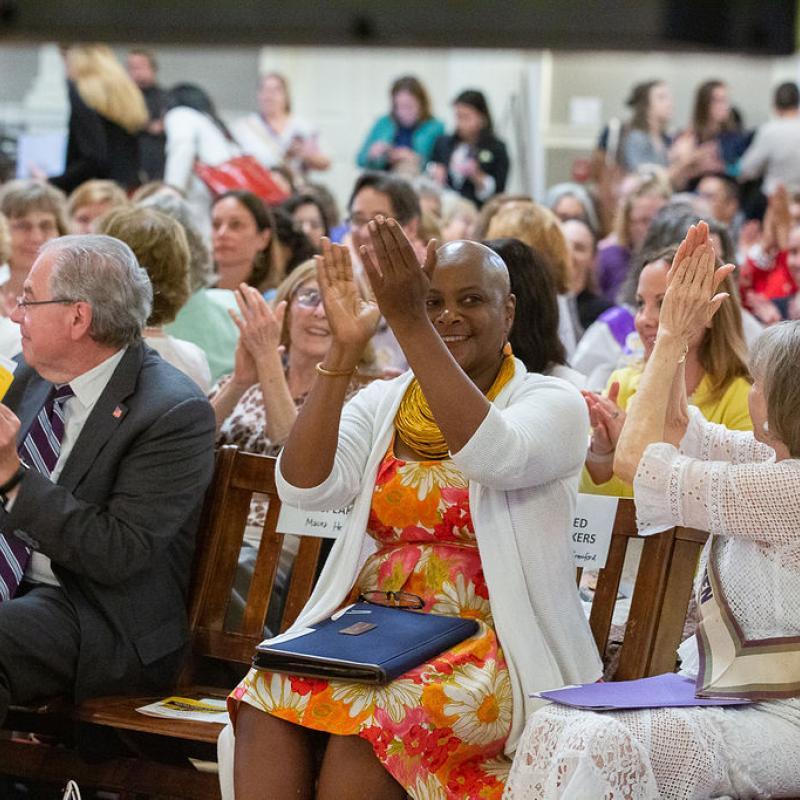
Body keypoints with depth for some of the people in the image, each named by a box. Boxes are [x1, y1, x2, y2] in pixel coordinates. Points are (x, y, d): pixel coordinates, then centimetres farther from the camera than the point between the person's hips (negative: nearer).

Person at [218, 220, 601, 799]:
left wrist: (409, 324, -24)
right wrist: (344, 348, -10)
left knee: (365, 714, -33)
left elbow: (495, 457, -22)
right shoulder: (382, 402, 14)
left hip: (489, 647, -4)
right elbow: (304, 487, -3)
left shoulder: (552, 401, 2)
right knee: (266, 700, -27)